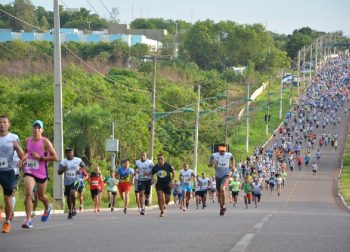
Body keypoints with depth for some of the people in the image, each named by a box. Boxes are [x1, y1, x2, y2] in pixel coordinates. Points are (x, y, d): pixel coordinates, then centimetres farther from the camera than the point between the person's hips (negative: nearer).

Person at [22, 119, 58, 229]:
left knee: (41, 196, 15)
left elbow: (55, 157, -12)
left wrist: (40, 157, -18)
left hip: (42, 173, -2)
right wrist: (25, 157, 6)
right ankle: (28, 220, -19)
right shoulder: (27, 140, 5)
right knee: (28, 193, -19)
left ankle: (47, 208, 50)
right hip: (29, 171, 2)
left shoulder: (45, 142, -9)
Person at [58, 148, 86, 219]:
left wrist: (80, 170, -5)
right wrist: (64, 169, -21)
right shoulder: (63, 162, -1)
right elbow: (59, 172, -1)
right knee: (68, 197, 10)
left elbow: (83, 166, 16)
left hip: (75, 180, -3)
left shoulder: (78, 160, -1)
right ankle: (70, 211, 30)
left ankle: (74, 207, -8)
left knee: (73, 193, -28)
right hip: (67, 182, 3)